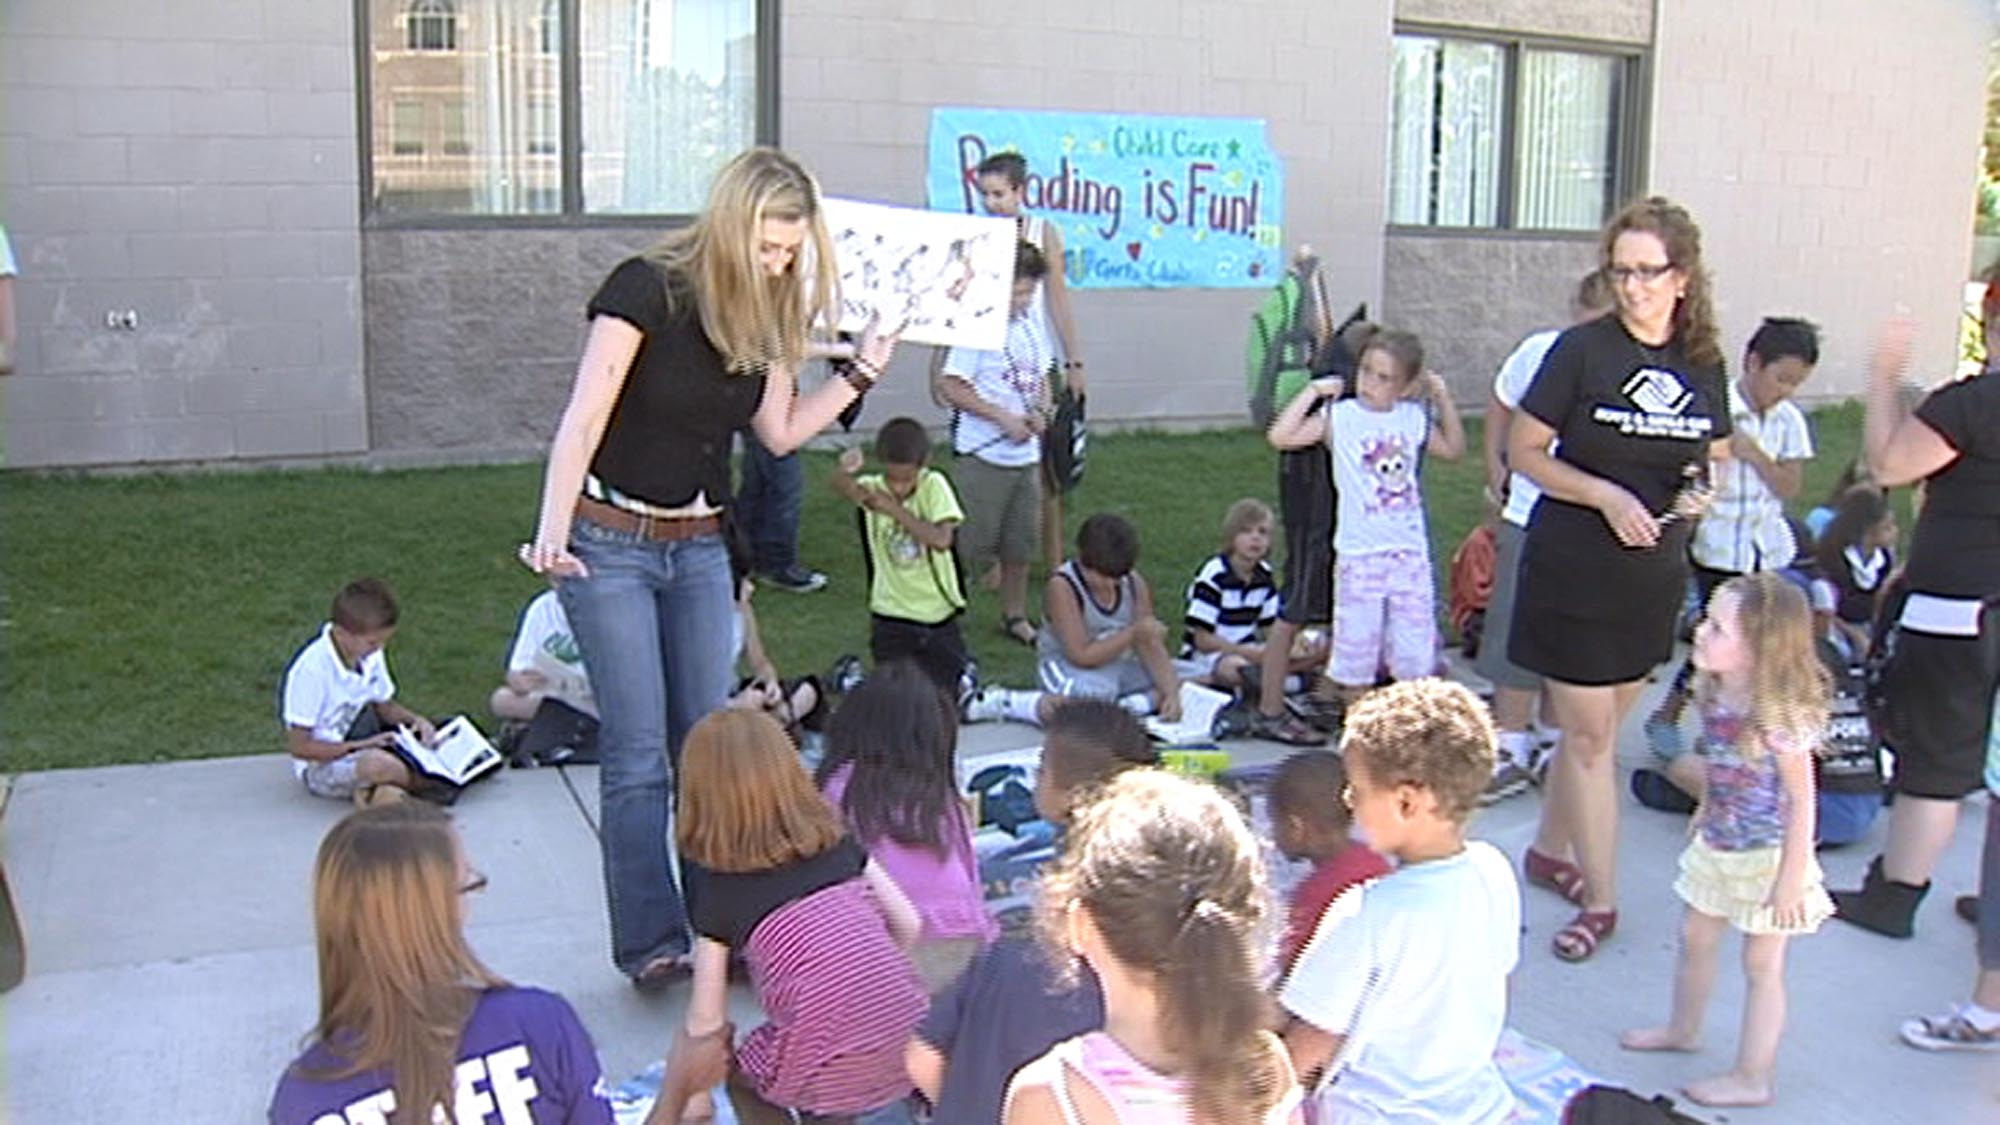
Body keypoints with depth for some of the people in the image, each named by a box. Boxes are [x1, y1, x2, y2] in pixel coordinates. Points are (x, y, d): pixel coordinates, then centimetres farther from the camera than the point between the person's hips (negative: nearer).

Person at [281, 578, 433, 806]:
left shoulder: (370, 654, -1)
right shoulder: (311, 669, -24)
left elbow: (385, 706, 15)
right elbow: (298, 746, -20)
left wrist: (415, 719, -6)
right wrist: (360, 746, -24)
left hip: (366, 743, 8)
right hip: (321, 765, -8)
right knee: (378, 764, -38)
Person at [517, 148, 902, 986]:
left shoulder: (766, 313, 5)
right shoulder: (648, 288, -14)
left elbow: (781, 432, 12)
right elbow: (584, 418, -20)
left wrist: (861, 373, 7)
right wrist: (552, 531, -30)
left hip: (700, 547, 6)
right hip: (611, 540, -6)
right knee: (638, 754, -5)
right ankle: (649, 943, 2)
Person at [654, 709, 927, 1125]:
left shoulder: (715, 887, 4)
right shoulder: (837, 838, 13)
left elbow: (707, 1019, 9)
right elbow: (907, 924, 14)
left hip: (830, 1058, -5)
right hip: (907, 1025, 5)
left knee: (745, 1078, 26)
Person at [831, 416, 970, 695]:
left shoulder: (934, 485, -12)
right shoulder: (873, 489, -11)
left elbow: (942, 540, -25)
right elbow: (845, 488, -35)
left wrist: (894, 509, -29)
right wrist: (843, 472, -58)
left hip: (938, 610, 1)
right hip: (892, 613, -1)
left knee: (952, 691, 10)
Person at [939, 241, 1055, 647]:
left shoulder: (1031, 325, 7)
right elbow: (951, 387, -17)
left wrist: (1040, 412, -3)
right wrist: (1003, 418, -20)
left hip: (1027, 453, 7)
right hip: (985, 455, -7)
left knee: (1021, 541, 15)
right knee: (974, 542, -3)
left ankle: (1015, 616, 29)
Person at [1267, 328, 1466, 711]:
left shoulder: (1414, 418, 6)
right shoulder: (1339, 417, -5)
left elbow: (1453, 449, 23)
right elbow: (1280, 436, -17)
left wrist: (1443, 399, 12)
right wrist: (1313, 392, -14)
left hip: (1411, 553, 3)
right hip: (1359, 554, -3)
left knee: (1416, 652, 7)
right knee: (1356, 648, 6)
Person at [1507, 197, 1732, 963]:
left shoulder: (1702, 363, 4)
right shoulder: (1583, 350, -10)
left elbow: (1715, 459, 16)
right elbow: (1523, 450, -8)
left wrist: (1702, 491, -7)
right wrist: (1605, 495, -20)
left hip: (1655, 576, 5)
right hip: (1573, 573, -5)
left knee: (1598, 728, 16)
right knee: (1589, 735, 0)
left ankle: (1550, 850, 35)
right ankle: (1601, 901, 9)